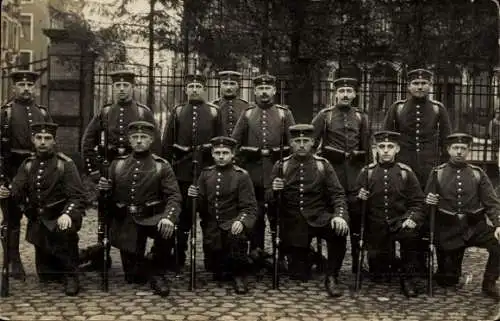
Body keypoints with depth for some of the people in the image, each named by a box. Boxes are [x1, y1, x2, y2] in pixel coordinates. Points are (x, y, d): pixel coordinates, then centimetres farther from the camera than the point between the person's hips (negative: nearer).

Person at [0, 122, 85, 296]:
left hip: (58, 221, -4)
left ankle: (71, 276, -20)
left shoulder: (65, 164, -9)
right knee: (45, 276, 6)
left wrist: (68, 214, -37)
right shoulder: (27, 165, 5)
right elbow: (17, 193, -5)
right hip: (37, 224, 4)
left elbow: (77, 196, -18)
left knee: (65, 231, -39)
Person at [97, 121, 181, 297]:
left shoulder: (162, 166, 0)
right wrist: (104, 188, -12)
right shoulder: (117, 164, 8)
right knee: (133, 276, -3)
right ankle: (146, 267, 35)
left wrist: (168, 217, -30)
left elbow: (174, 196, -10)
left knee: (167, 231, -36)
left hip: (152, 218, -2)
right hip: (125, 222, 2)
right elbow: (109, 196, 13)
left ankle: (157, 273, -11)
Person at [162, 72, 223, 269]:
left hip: (207, 168, 0)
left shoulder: (214, 112, 6)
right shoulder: (178, 112, 8)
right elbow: (167, 143, 7)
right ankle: (179, 258, 14)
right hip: (182, 169, 1)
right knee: (183, 214, 5)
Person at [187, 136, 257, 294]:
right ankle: (221, 269, 32)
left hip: (232, 223, -3)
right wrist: (194, 196, -14)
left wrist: (241, 221, -31)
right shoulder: (206, 174, 7)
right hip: (211, 226, 4)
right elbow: (201, 205, 9)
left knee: (238, 235, -34)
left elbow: (250, 208, -10)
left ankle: (239, 274, -11)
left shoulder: (242, 176, -4)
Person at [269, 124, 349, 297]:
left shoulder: (323, 165, 5)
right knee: (299, 275, -4)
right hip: (293, 221, 0)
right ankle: (308, 256, 34)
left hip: (319, 217, 0)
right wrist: (274, 190, -20)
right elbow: (271, 200, 5)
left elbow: (337, 194, -1)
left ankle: (331, 278, -15)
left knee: (340, 230, -34)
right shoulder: (281, 166, 5)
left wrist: (339, 215, -21)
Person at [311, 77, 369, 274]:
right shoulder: (325, 115, 4)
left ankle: (357, 261, 8)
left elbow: (366, 147, 13)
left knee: (356, 212, -2)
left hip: (355, 168, 2)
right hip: (332, 167, -2)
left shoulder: (361, 117, 12)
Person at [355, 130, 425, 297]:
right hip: (376, 226, 1)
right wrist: (359, 198, -18)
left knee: (411, 234, -34)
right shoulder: (367, 172, 2)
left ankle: (407, 278, -13)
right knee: (377, 271, -5)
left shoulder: (406, 172, 1)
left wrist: (411, 218, -17)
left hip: (399, 223, -1)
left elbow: (418, 201, 1)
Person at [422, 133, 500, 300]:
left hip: (474, 226, 1)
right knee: (447, 280, 3)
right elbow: (427, 202, 5)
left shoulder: (478, 173, 4)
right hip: (448, 229, 0)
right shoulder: (437, 173, 2)